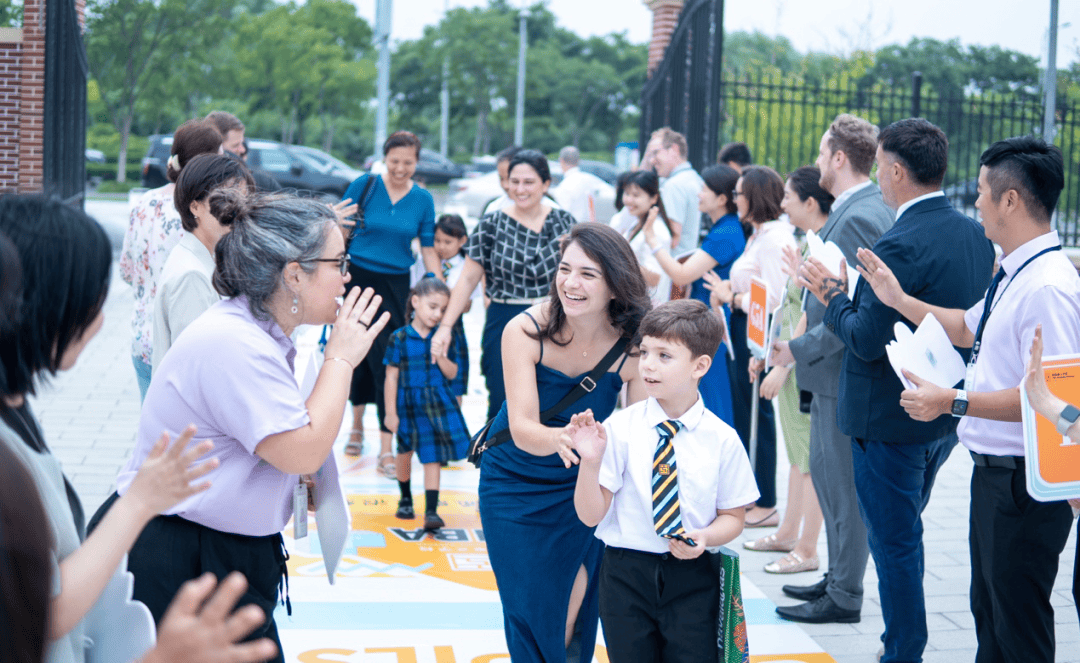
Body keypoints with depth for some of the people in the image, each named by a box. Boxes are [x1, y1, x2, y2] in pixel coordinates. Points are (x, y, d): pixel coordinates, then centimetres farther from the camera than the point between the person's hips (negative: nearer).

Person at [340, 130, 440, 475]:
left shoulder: (423, 199, 2)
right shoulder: (365, 185, -4)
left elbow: (428, 248, 5)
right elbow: (339, 230, 2)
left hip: (396, 285, 1)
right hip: (358, 278, -1)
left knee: (389, 361, -4)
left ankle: (386, 448, -4)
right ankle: (357, 425, 30)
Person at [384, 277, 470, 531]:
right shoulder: (400, 338, -8)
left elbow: (452, 373, -1)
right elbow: (391, 377, -6)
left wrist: (440, 355, -20)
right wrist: (390, 413, -7)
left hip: (438, 405, 0)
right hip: (408, 403, 0)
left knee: (432, 457, -5)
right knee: (405, 451, 17)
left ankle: (431, 510, -5)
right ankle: (405, 498, 40)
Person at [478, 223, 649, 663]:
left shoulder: (634, 345, -20)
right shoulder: (525, 331, -23)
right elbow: (522, 429, -31)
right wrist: (559, 439, -52)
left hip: (582, 483, 1)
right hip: (515, 483, 0)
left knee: (574, 604, -5)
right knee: (528, 608, 3)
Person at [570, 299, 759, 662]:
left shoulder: (721, 439, -5)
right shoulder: (619, 428, -6)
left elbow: (733, 516, 5)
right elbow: (590, 515, -6)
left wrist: (704, 538, -15)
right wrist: (590, 461, -23)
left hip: (692, 579, 0)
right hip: (626, 573, 0)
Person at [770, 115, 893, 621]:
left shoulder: (859, 218, -20)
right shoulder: (852, 211, 12)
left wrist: (800, 350, -18)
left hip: (846, 370, -10)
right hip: (834, 370, 10)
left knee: (843, 484, -2)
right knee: (826, 475, 18)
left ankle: (844, 597, 7)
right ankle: (839, 577, 29)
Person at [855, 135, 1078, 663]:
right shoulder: (1013, 274, 9)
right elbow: (968, 328, 27)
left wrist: (954, 402, -27)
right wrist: (900, 299, 25)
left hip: (1026, 481, -10)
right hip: (993, 471, 10)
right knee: (989, 614, 23)